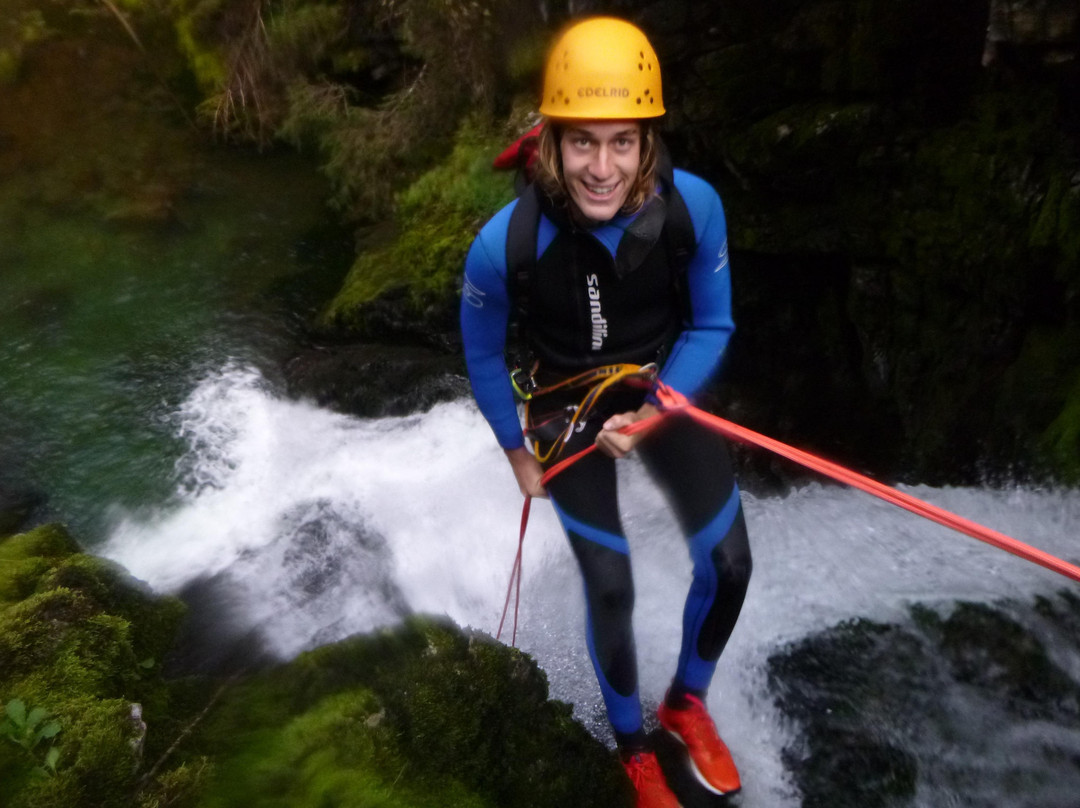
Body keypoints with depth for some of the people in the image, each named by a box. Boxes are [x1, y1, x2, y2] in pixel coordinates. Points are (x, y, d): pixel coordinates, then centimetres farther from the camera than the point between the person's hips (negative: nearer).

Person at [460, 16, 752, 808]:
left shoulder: (694, 205, -25)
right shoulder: (504, 243, -29)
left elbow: (712, 324, -7)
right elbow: (482, 355, -8)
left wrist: (656, 411, -20)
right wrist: (517, 450, 1)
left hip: (664, 390, 3)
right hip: (566, 412, -2)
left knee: (729, 564, 0)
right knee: (612, 593, -1)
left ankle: (687, 702, 32)